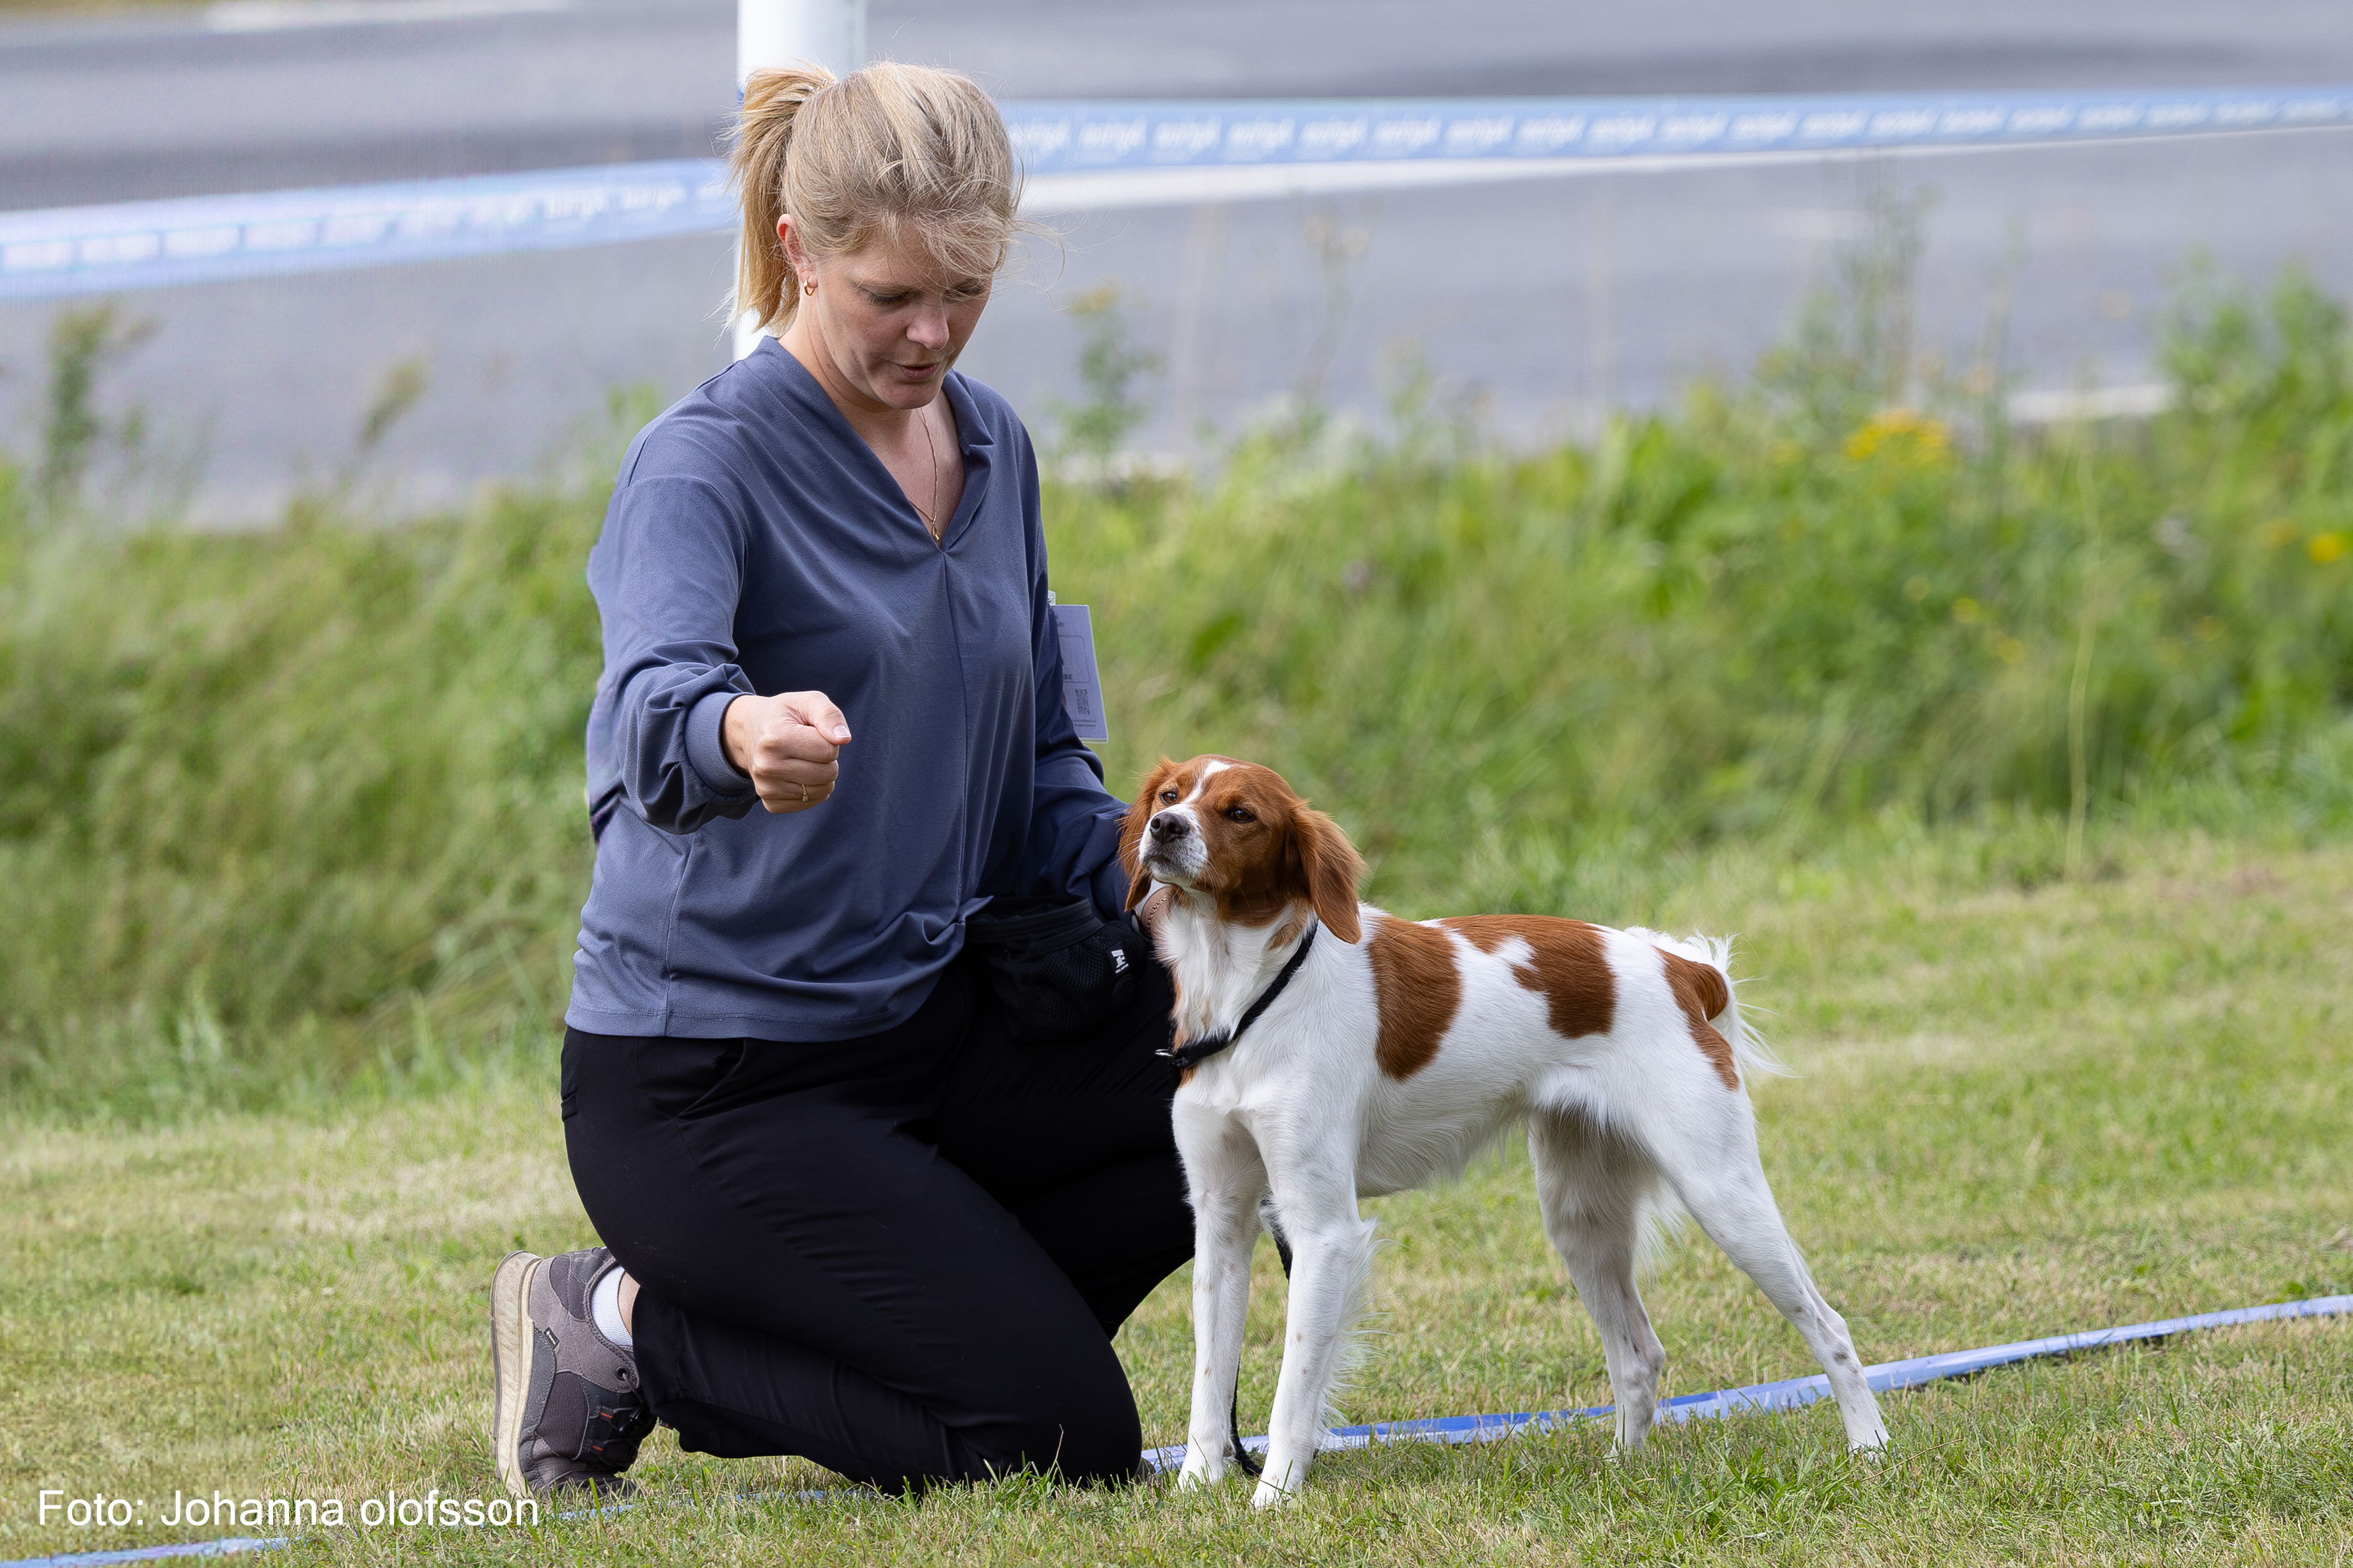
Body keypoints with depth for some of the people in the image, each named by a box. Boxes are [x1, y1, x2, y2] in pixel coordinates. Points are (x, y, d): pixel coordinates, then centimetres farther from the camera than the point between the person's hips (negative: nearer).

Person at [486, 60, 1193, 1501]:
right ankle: (627, 1331, 2)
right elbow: (655, 705, -36)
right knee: (1065, 1440, -15)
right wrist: (740, 736, -60)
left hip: (933, 1019, 7)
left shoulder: (993, 446, 8)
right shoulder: (705, 464, -16)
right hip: (712, 1084, -7)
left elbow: (1037, 749, 19)